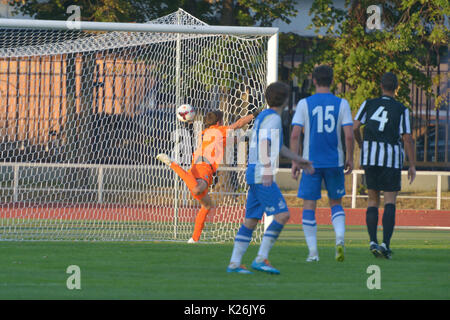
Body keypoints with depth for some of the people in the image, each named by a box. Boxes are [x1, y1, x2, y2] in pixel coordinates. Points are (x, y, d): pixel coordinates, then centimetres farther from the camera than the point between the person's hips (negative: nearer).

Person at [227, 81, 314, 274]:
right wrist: (268, 168, -31)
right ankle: (261, 259, -16)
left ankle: (234, 263, 8)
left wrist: (296, 159, 33)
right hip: (261, 174, -10)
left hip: (254, 174, 10)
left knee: (251, 220, 10)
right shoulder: (273, 118, -9)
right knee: (282, 215, -13)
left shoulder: (262, 116, 20)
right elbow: (265, 143, -22)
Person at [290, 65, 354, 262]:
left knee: (309, 205, 6)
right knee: (336, 203, 16)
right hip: (335, 162, 1)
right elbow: (349, 135, -5)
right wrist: (350, 159, 7)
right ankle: (339, 238, -8)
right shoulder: (341, 104, 0)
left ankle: (313, 252, 2)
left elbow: (295, 134, -6)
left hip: (311, 162, -1)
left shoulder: (304, 104, -2)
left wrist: (294, 162, 1)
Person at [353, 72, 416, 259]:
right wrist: (412, 165, 1)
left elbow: (355, 127, -3)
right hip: (391, 159, -3)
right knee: (390, 202, -1)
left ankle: (372, 242, 2)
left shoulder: (368, 104, 4)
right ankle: (385, 244, -14)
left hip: (369, 158, 3)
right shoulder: (401, 110, -2)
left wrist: (361, 145, 16)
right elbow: (407, 138, -5)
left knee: (373, 200, 13)